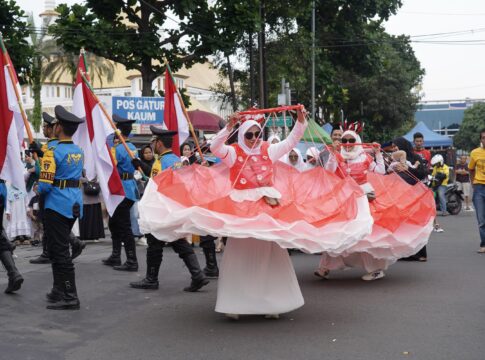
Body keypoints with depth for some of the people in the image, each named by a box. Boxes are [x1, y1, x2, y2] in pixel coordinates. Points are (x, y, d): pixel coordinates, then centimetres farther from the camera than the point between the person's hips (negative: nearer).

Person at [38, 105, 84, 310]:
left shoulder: (53, 152, -14)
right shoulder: (79, 152, 10)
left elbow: (45, 185, -18)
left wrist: (39, 190, 5)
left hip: (57, 206, -8)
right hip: (75, 205, 8)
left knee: (59, 252, -4)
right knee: (60, 248, 18)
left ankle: (70, 298, -5)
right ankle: (60, 291, 25)